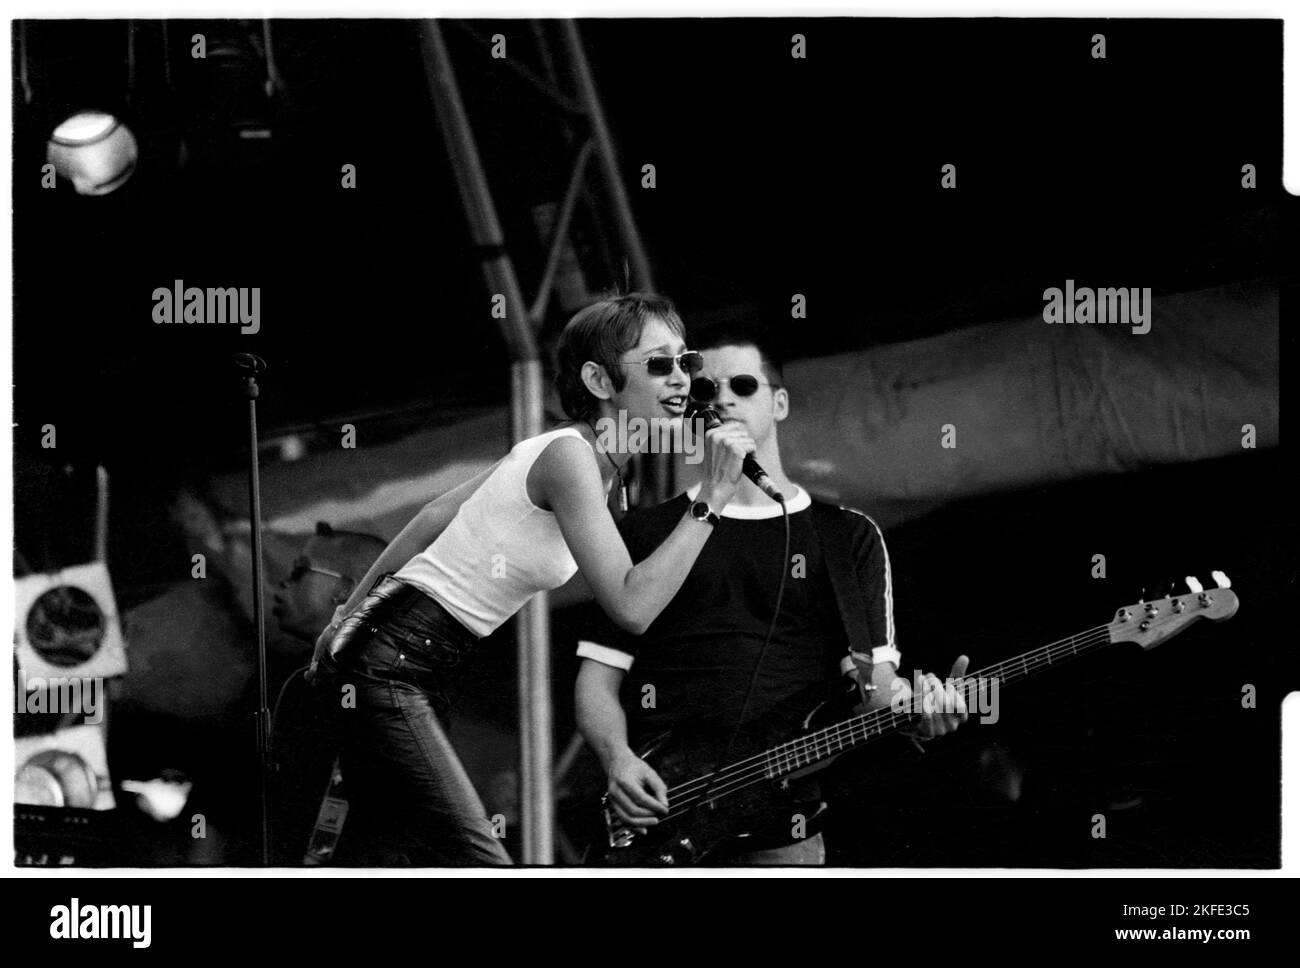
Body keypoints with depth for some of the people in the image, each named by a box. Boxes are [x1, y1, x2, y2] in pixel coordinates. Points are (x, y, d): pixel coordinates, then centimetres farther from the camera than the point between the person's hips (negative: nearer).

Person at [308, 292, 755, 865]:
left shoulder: (570, 451, 10)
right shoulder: (568, 457, -19)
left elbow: (437, 516, 18)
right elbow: (631, 608, -26)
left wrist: (351, 616, 24)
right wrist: (712, 497, -23)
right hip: (387, 664, -10)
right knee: (477, 862, -17)